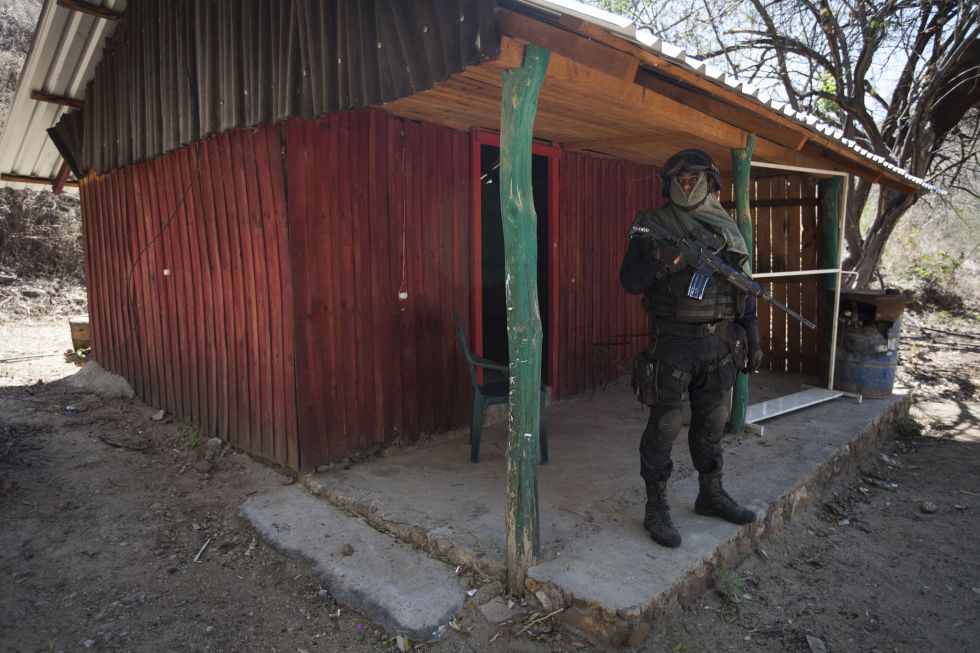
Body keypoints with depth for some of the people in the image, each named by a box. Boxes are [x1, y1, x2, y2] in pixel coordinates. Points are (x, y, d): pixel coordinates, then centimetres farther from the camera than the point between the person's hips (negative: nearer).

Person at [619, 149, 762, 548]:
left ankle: (711, 495, 32)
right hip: (673, 344, -5)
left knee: (711, 422, 16)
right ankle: (656, 508, 11)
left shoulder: (727, 230, 11)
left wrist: (752, 342, 11)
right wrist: (661, 262, -25)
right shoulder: (654, 227, -3)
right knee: (664, 426, -1)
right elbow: (629, 282, -8)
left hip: (720, 343, 5)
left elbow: (745, 291, 14)